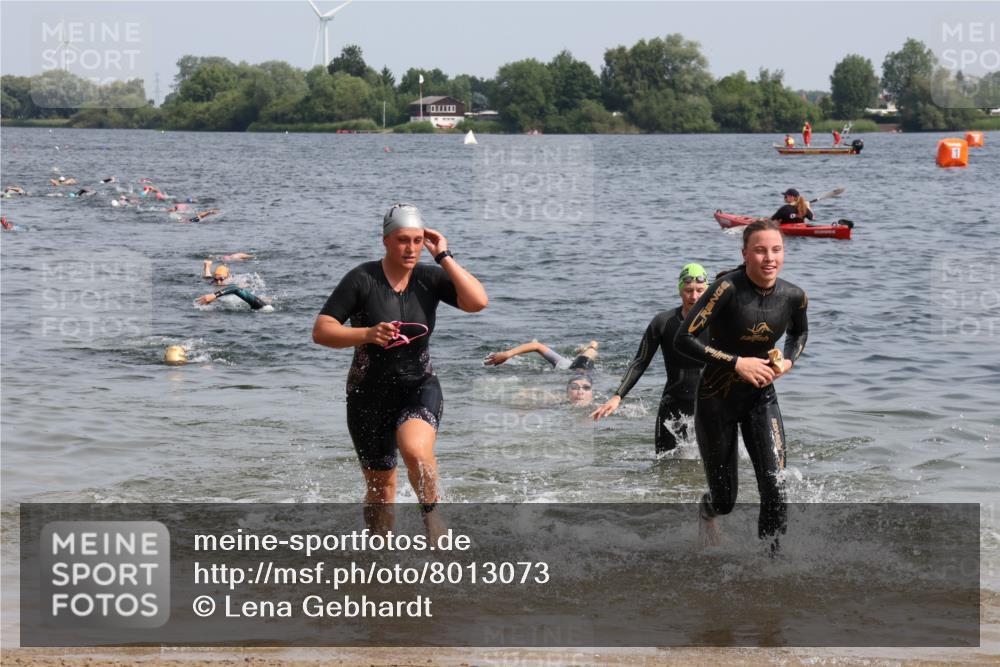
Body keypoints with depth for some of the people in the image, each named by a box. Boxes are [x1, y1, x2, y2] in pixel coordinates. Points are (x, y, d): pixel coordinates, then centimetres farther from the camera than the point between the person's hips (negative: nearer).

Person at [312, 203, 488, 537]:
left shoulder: (430, 278, -3)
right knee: (380, 488, 8)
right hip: (370, 394, 0)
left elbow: (478, 302, -18)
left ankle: (432, 515, -5)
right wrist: (368, 334, -27)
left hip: (419, 387, 0)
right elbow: (321, 331, -13)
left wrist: (444, 257, -17)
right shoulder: (362, 279, -11)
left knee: (416, 450, -32)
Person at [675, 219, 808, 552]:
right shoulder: (728, 288, -23)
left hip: (761, 398, 3)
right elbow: (684, 338, -26)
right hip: (717, 399, -3)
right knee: (725, 501, 9)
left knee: (775, 487, -16)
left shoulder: (793, 296, -8)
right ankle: (706, 511, 48)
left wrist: (788, 362, -4)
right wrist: (737, 363, -28)